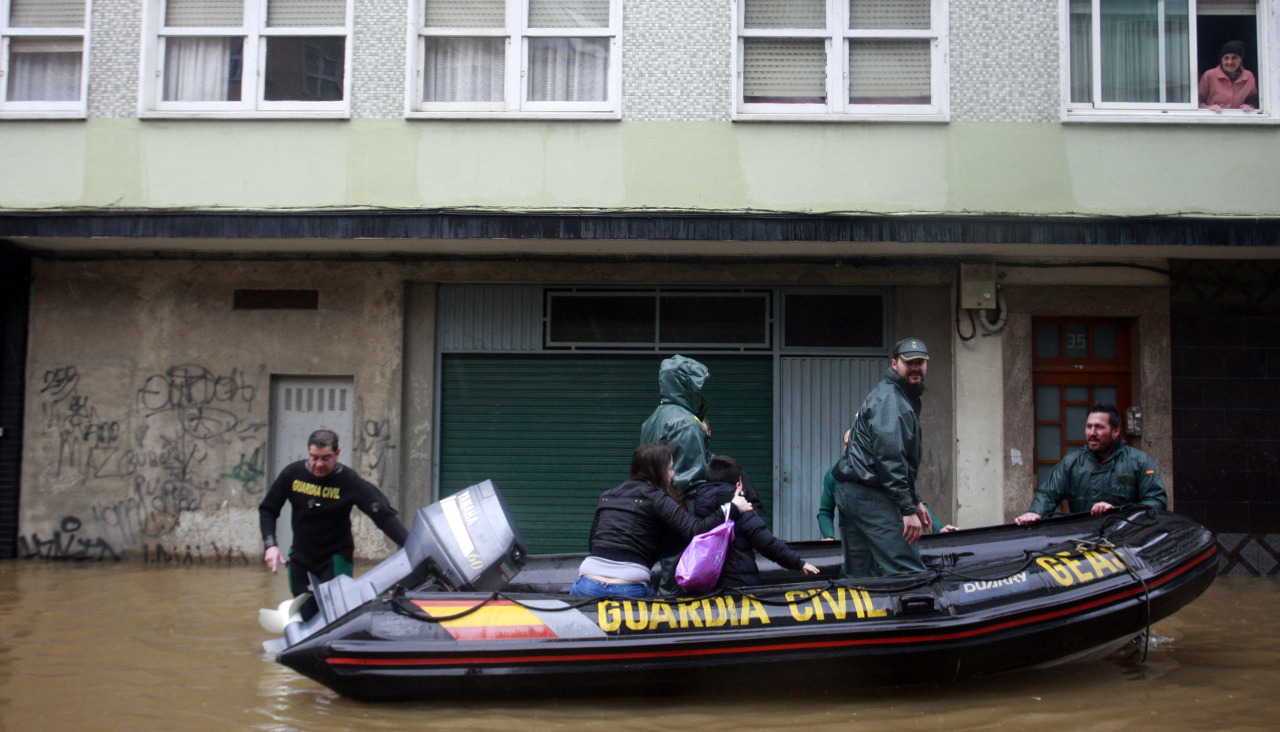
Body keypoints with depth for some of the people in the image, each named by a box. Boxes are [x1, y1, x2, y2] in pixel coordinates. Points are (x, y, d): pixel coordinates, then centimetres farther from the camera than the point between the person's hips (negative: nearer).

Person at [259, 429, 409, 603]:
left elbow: (384, 515, -21)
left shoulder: (350, 481, -15)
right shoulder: (292, 473, -5)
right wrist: (270, 545, -8)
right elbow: (267, 509, 7)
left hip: (335, 561, -4)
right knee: (303, 614, 7)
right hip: (300, 559, 4)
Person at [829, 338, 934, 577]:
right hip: (870, 494, -11)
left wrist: (915, 501, 27)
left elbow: (903, 458, 30)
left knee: (856, 575, 11)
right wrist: (908, 508, -22)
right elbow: (890, 457, -20)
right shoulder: (889, 399, -11)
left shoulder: (902, 397, 24)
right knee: (908, 571, -15)